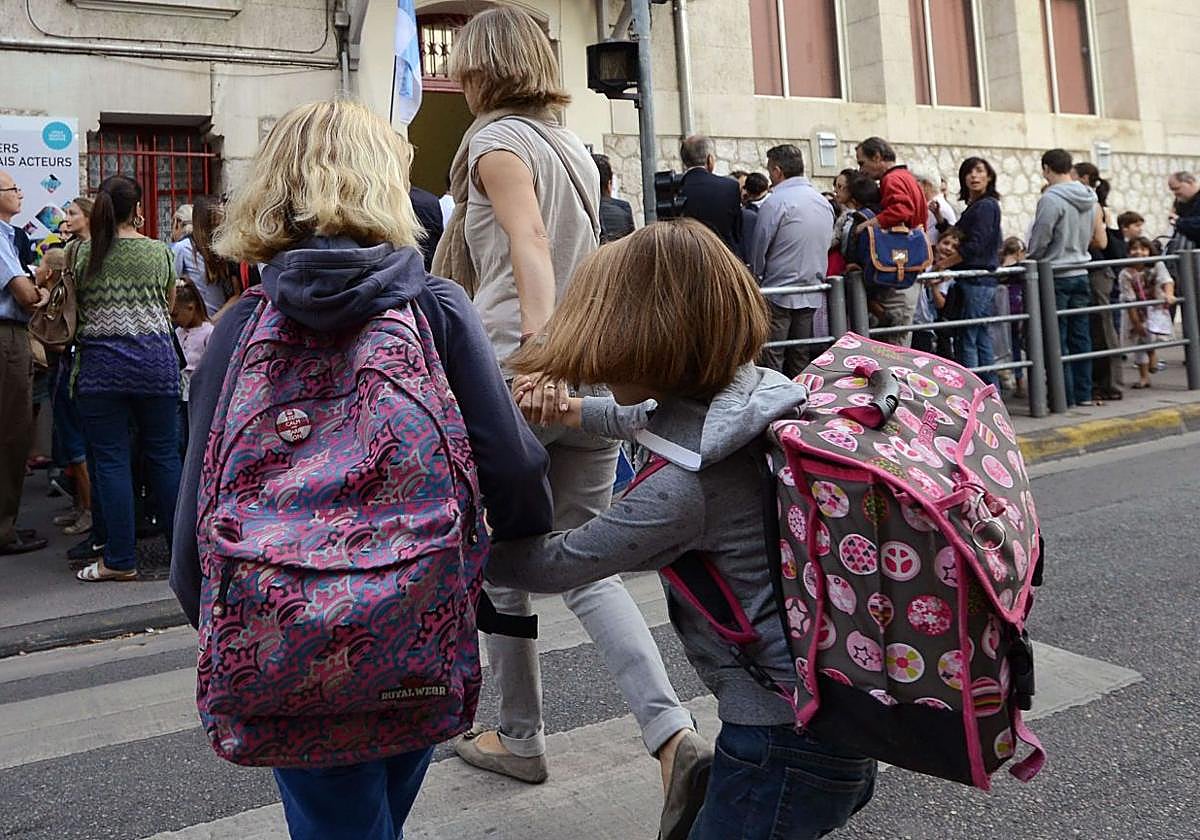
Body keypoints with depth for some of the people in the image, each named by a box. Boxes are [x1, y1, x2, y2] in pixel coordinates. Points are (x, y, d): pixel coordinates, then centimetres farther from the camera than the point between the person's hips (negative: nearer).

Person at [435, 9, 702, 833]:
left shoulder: (498, 141, -3)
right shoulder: (576, 146, 19)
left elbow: (530, 246, -21)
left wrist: (538, 347, -33)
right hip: (594, 365, 7)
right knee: (588, 566, 9)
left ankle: (521, 736, 24)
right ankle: (674, 731, -5)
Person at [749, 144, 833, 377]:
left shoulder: (775, 202, -12)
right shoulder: (824, 202, 9)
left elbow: (759, 248, -6)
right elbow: (827, 244, 16)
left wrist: (756, 277, 12)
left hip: (779, 292, -7)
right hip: (813, 294, 7)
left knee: (770, 360, -3)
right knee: (801, 361, 11)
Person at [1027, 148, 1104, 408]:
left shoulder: (1050, 199, -15)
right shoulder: (1091, 199, 7)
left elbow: (1038, 242, -14)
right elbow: (1101, 241, 11)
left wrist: (1031, 260, 6)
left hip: (1055, 278, -7)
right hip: (1081, 275, 7)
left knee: (1057, 340, -1)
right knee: (1080, 337, 11)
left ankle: (1065, 397, 2)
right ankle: (1084, 394, 15)